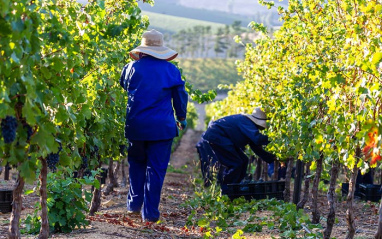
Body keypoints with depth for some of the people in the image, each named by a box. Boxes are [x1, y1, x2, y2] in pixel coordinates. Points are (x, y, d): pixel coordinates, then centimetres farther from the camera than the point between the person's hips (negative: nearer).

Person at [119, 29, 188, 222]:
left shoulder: (131, 68, 1)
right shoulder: (171, 70, 1)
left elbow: (121, 90, 14)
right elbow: (180, 96, 9)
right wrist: (181, 118, 23)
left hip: (136, 125, 1)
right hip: (162, 127, -1)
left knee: (136, 165, 19)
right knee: (156, 169, 3)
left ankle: (134, 204, 19)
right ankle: (150, 212, 2)